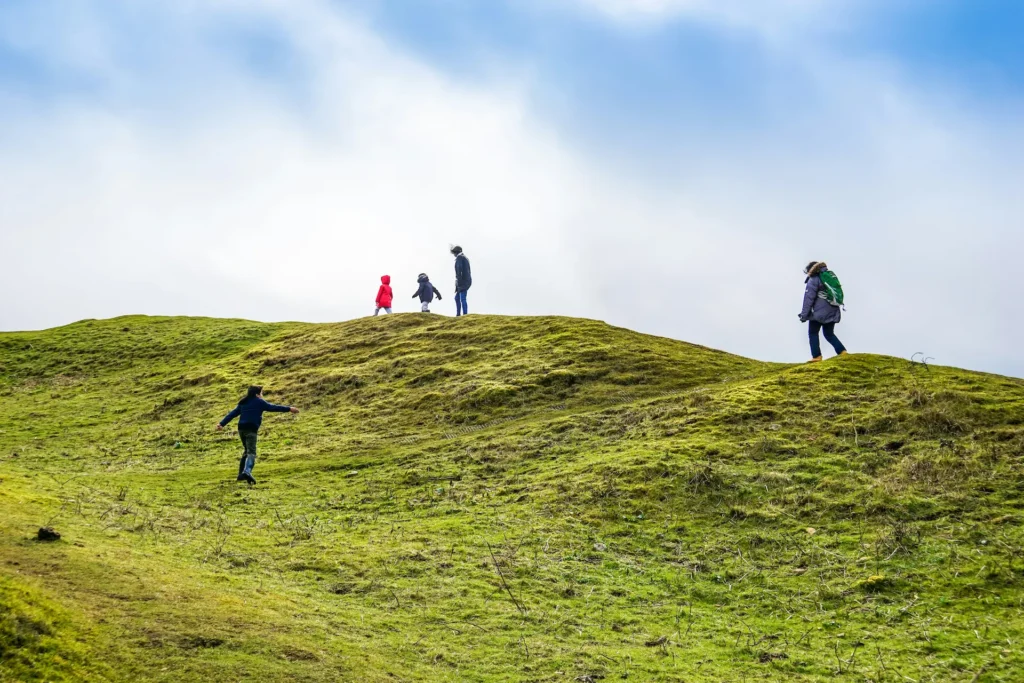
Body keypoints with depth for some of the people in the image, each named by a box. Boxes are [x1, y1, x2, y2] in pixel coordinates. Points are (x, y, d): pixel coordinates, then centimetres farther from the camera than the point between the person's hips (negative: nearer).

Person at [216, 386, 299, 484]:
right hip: (251, 429, -7)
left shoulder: (243, 403, 21)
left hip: (241, 429, 7)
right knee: (251, 452, -14)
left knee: (247, 451, 22)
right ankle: (247, 472, -37)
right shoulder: (259, 402, 5)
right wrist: (288, 409, 7)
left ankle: (241, 474, 21)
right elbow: (272, 408, 3)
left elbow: (232, 414, 18)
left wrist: (222, 424, 18)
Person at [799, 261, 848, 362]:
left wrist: (804, 315, -7)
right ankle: (842, 351, 2)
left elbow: (808, 299, -11)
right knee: (829, 334, 17)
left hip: (820, 312, -7)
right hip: (833, 312, 7)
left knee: (813, 333, 6)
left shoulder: (813, 280, -7)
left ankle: (817, 356, -2)